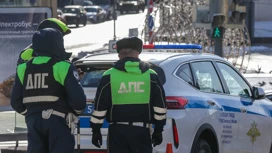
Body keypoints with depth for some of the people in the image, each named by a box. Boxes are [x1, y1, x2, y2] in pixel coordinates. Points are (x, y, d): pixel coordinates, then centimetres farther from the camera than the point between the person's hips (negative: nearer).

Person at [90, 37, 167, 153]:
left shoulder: (109, 76, -1)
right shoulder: (151, 76, 5)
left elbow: (100, 106, -1)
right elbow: (160, 106, 6)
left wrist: (96, 130, 8)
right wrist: (158, 130, 14)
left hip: (117, 131, -1)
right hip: (142, 130, 1)